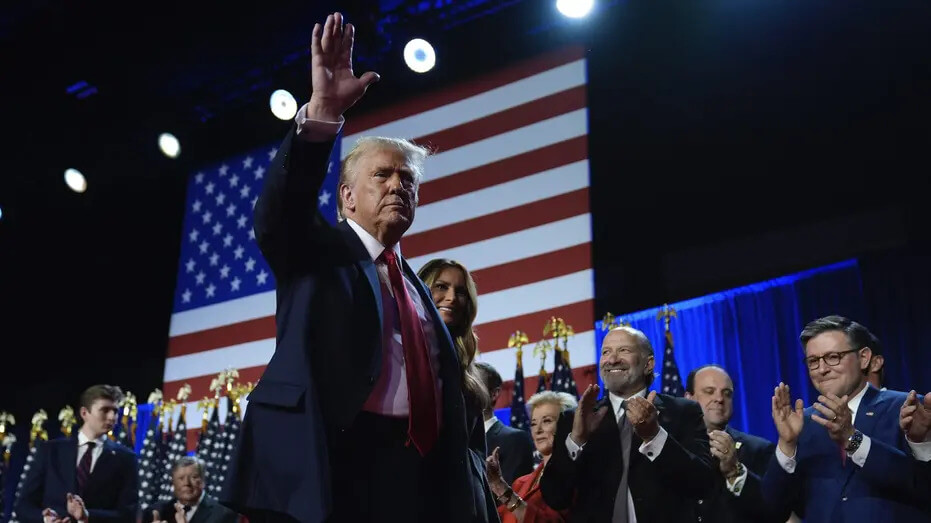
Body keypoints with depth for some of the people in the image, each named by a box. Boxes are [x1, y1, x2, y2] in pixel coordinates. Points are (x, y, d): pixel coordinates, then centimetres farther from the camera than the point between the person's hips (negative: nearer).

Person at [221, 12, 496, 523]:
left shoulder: (417, 285, 24)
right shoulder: (319, 252, 10)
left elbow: (446, 389, 19)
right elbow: (278, 211, -13)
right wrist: (321, 112, -24)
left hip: (419, 476, 5)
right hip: (334, 466, -5)